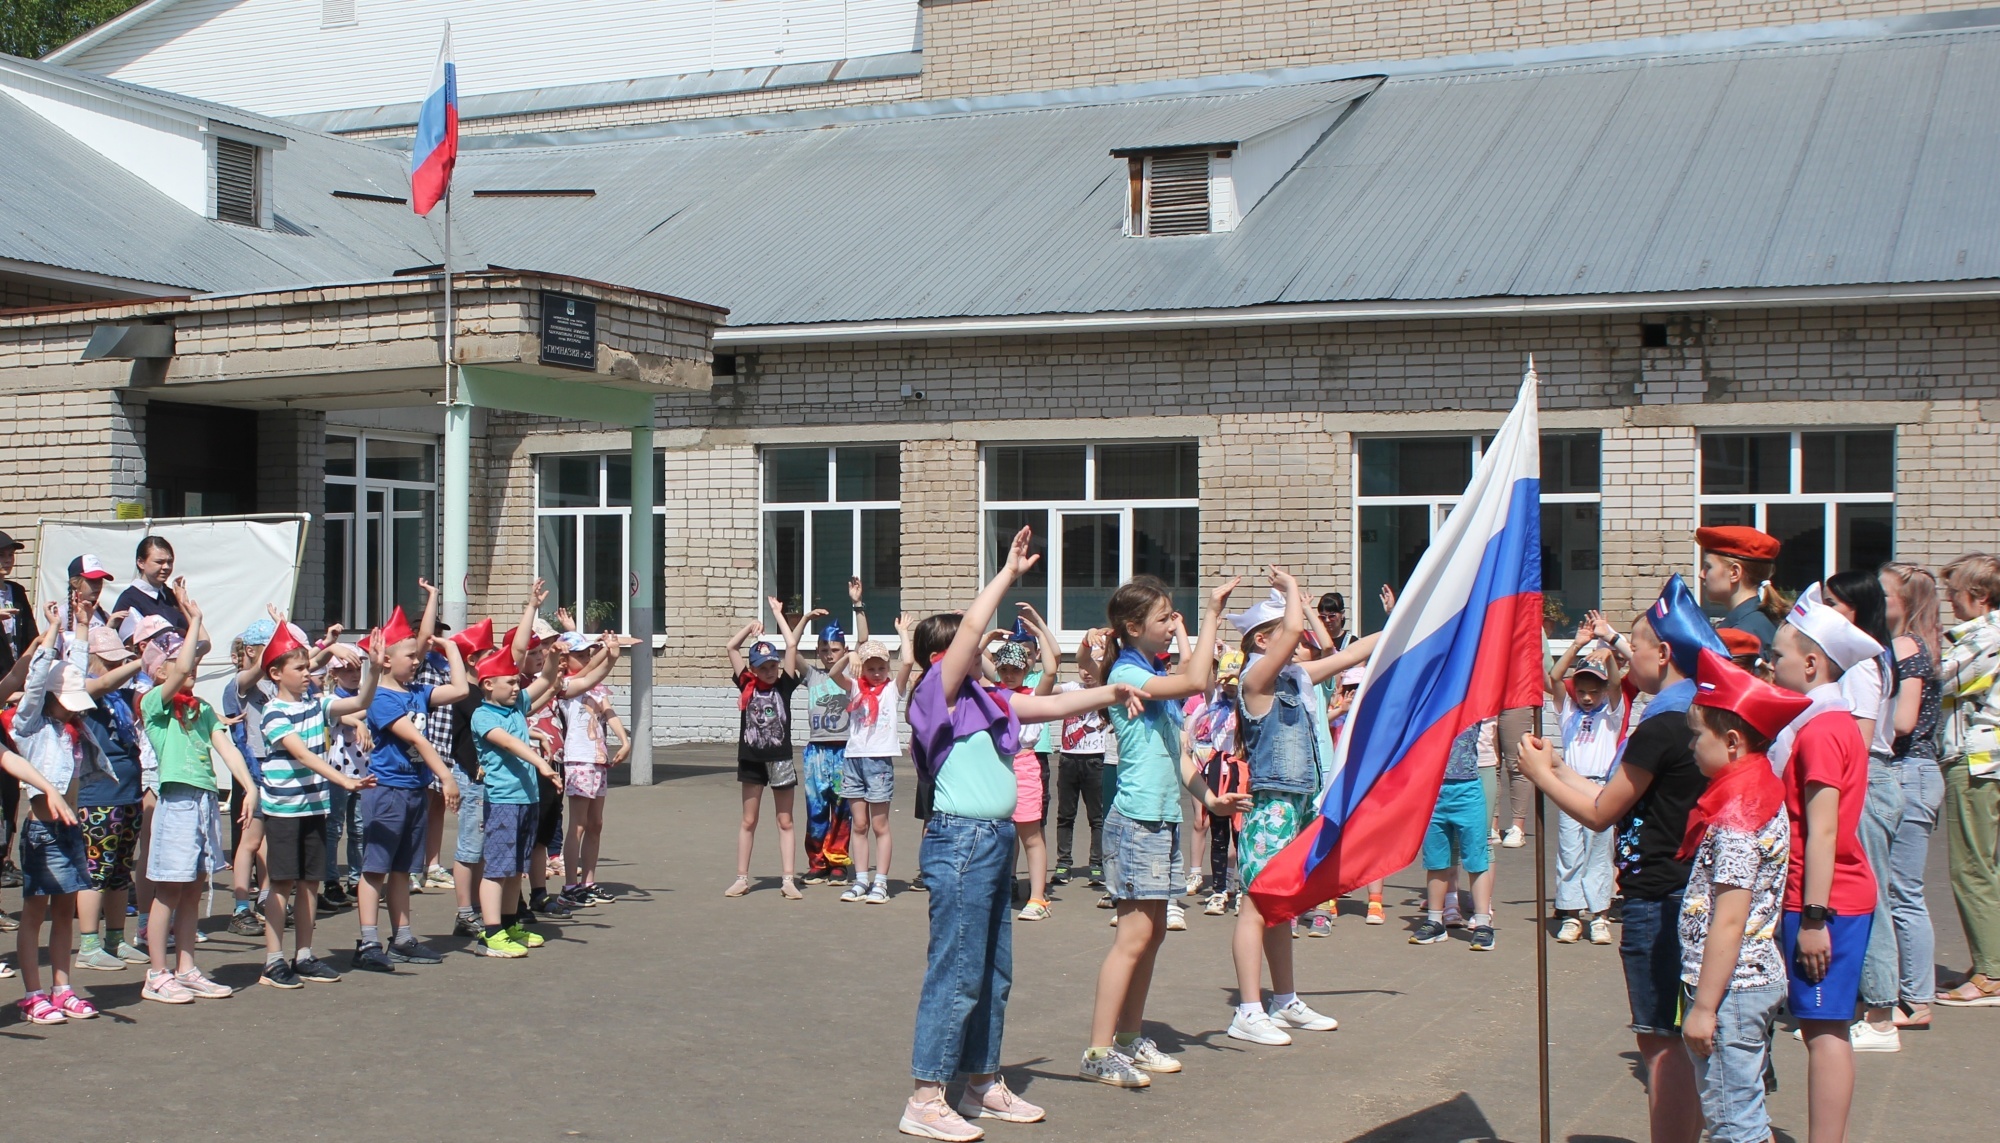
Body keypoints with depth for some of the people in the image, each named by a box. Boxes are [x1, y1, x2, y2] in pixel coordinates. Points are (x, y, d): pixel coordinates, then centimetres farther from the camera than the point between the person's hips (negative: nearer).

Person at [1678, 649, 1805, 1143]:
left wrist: (1704, 1005, -20)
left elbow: (1729, 921, -23)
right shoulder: (1761, 795, 9)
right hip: (1759, 976, 10)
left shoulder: (1736, 815, -21)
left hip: (1731, 988, -10)